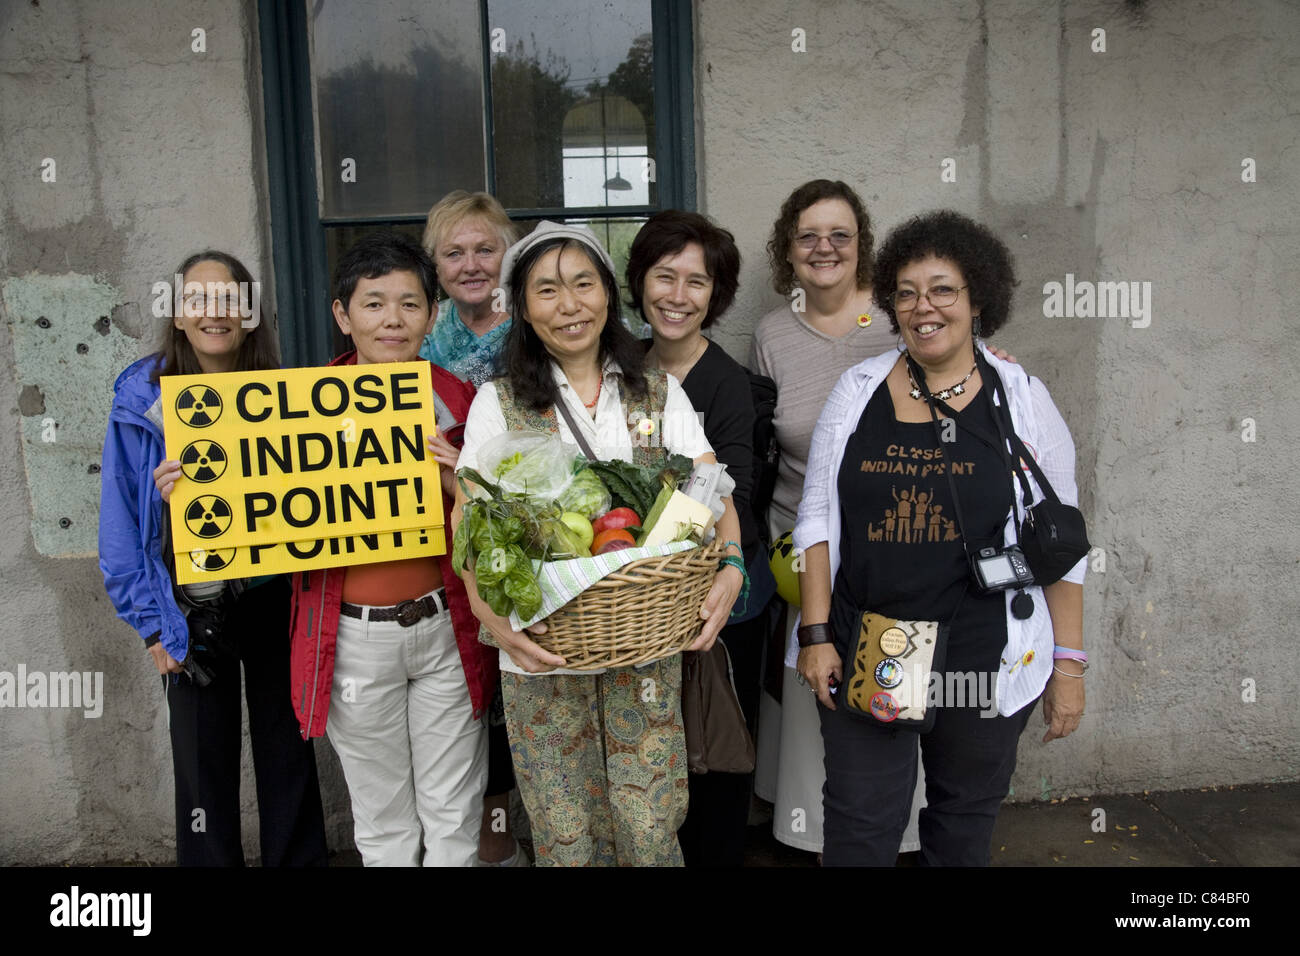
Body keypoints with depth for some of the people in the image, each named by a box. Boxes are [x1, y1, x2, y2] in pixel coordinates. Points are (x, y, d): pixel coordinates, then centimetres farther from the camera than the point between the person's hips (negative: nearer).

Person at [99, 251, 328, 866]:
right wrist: (153, 624, -5)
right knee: (203, 770, 9)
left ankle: (297, 860, 29)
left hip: (273, 600, 1)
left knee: (287, 755, 12)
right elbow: (122, 522, -2)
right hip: (192, 612, 0)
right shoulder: (142, 400, -5)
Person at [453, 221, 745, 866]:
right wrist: (490, 612, -21)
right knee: (566, 837, 8)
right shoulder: (498, 403, 2)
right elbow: (469, 521, -3)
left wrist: (730, 568, -20)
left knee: (650, 829, 3)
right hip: (541, 649, -1)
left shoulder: (660, 394, 7)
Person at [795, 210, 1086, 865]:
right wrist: (816, 633, -3)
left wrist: (1069, 663, -1)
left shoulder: (1022, 400, -1)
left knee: (965, 821, 17)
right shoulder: (857, 390, 2)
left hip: (985, 659, 0)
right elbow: (818, 518, 3)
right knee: (860, 825, 7)